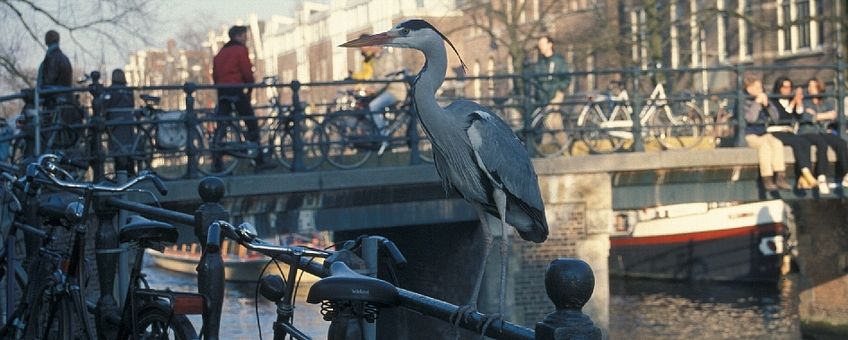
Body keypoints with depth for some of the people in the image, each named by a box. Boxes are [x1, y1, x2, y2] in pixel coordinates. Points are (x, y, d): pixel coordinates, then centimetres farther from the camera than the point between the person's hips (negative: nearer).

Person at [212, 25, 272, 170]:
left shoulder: (221, 52, 20)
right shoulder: (240, 49, -1)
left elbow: (215, 74, 16)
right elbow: (247, 71, -7)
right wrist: (250, 86, 7)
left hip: (221, 89, 7)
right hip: (236, 89, -7)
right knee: (251, 123, -4)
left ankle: (217, 163, 3)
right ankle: (259, 161, -9)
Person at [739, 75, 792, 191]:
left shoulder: (765, 99, 10)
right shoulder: (746, 102, -3)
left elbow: (775, 116, 3)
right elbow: (750, 118, -20)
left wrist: (767, 104, -11)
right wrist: (757, 102, -19)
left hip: (765, 134, 4)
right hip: (752, 135, -4)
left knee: (777, 143, -27)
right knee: (764, 145, -34)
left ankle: (780, 177, -29)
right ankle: (767, 179, -33)